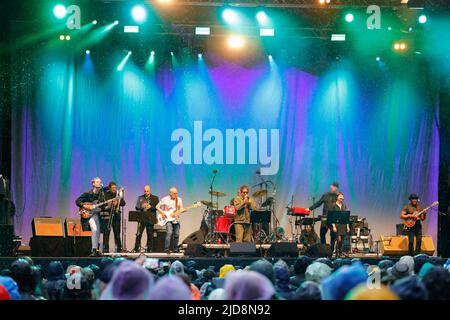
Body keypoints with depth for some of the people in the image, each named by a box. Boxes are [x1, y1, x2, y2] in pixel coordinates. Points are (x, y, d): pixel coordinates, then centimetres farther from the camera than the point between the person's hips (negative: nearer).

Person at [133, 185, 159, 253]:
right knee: (138, 234, -5)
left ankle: (149, 249, 8)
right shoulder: (140, 198, 13)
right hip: (142, 218, 1)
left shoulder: (155, 198, 6)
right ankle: (136, 248, -2)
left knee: (150, 235, 2)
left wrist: (151, 207, -15)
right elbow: (137, 207, 11)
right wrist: (141, 207, -10)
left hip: (150, 219, -1)